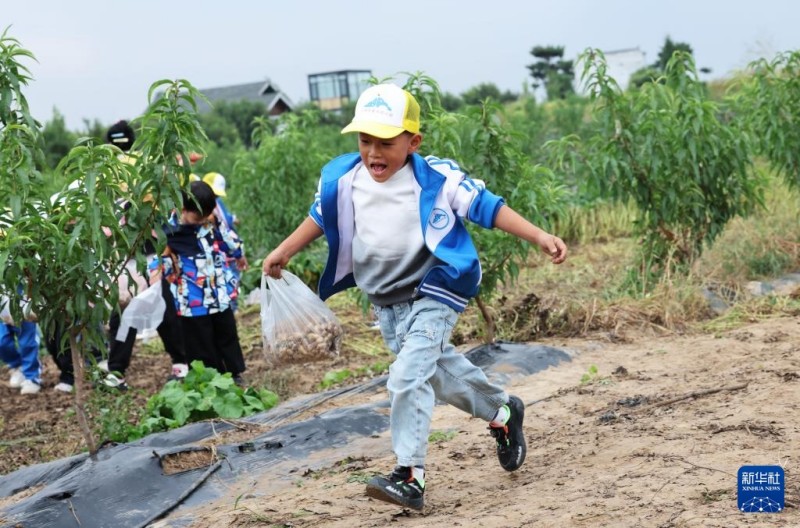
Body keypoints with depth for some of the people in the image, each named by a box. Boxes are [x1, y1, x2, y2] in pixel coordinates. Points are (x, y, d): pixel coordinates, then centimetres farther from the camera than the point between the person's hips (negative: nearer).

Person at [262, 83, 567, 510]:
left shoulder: (439, 178, -20)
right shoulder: (342, 179, -8)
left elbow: (488, 208, -14)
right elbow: (320, 218, 11)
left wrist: (539, 237, -19)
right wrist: (284, 251, 9)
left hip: (434, 294, -6)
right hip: (386, 302, 6)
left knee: (408, 376, -20)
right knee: (437, 367, 20)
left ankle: (410, 477, -16)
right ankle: (502, 413, 45)